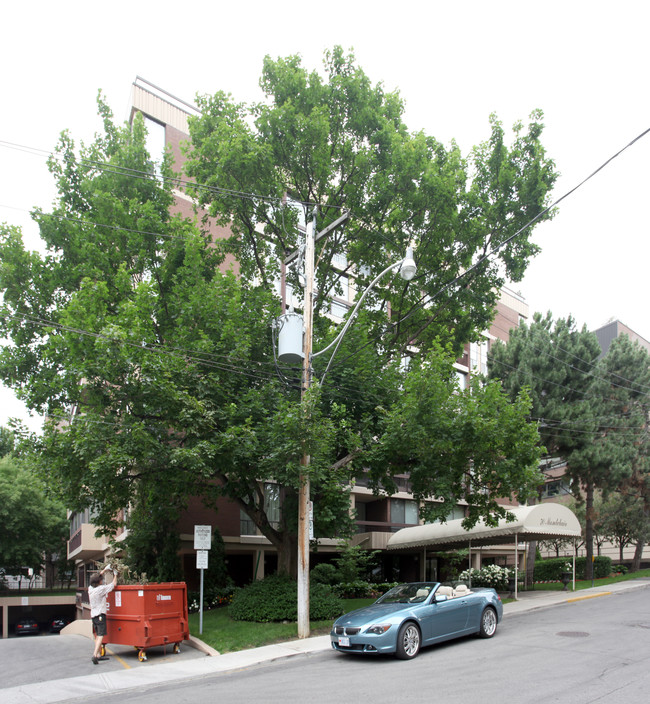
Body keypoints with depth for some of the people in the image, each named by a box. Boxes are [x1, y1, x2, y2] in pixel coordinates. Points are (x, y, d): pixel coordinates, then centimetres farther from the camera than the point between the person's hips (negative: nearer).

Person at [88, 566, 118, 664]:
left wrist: (104, 570, 30)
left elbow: (95, 578, 24)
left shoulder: (90, 588, 5)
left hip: (93, 615, 8)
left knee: (97, 636, 14)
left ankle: (99, 655, 16)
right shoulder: (101, 589, -14)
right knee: (100, 636, -10)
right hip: (100, 615, -8)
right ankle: (95, 655, -22)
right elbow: (114, 584, -3)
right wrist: (115, 575, 15)